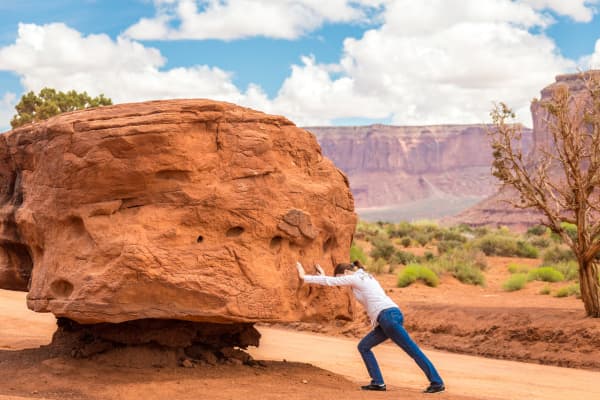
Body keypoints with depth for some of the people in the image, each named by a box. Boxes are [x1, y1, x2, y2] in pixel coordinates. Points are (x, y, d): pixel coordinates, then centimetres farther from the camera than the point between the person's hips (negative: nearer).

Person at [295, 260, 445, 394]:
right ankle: (378, 382, 8)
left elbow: (329, 281, 3)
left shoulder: (355, 278, -1)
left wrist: (304, 277, 10)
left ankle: (437, 382, -11)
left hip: (389, 316, -10)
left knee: (412, 350, -10)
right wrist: (323, 275, 41)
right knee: (363, 346, 13)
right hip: (386, 319, 10)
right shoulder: (364, 277, 26)